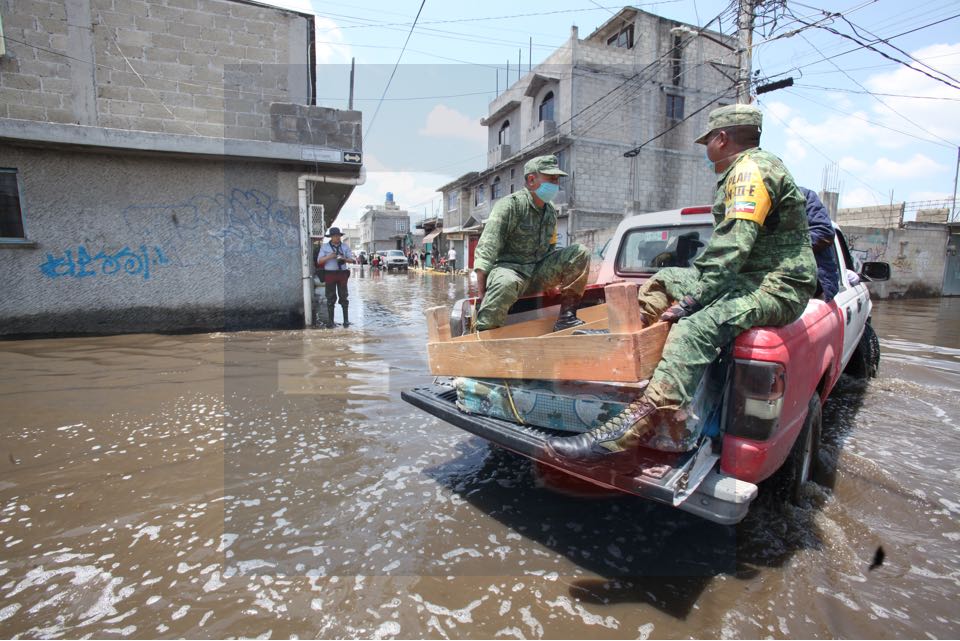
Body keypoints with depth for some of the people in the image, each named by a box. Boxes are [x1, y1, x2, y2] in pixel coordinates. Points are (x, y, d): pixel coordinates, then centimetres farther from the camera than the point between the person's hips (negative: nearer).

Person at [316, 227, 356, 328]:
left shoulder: (345, 246, 7)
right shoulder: (324, 246, 4)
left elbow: (352, 259, 5)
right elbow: (319, 261, 2)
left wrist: (344, 258, -16)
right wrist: (328, 257, -16)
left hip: (342, 273, 1)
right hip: (330, 274, -1)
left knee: (343, 297, 2)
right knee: (331, 298, 2)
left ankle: (346, 320, 8)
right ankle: (330, 321, 7)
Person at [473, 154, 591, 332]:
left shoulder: (551, 212, 13)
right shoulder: (510, 204, -10)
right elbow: (485, 250, -18)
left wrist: (552, 281, 14)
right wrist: (481, 295, -25)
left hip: (538, 273, 7)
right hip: (508, 268, -7)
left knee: (581, 253, -7)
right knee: (506, 282, -42)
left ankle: (566, 316, -9)